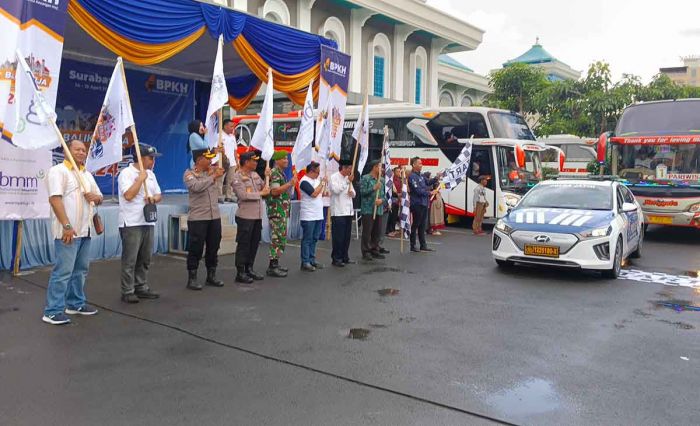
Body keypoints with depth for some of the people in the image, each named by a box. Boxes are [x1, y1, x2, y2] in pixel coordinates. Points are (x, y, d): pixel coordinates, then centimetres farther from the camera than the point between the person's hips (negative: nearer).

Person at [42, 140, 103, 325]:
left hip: (85, 230, 8)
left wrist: (94, 197, -3)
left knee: (81, 269, 14)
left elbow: (99, 197, 24)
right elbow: (55, 199, -17)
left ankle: (75, 303, 25)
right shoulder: (58, 171, -7)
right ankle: (52, 311, -1)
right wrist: (66, 226, -24)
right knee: (63, 270, -8)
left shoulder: (87, 174, 19)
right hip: (68, 230, -8)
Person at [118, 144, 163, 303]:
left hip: (148, 222, 8)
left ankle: (141, 287, 23)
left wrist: (154, 198, -6)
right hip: (131, 223, -7)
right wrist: (141, 179, -13)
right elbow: (128, 195, -20)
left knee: (144, 259, 13)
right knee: (130, 260, -2)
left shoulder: (150, 174, 14)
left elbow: (159, 195, 16)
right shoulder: (126, 173, -9)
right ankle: (127, 292, 5)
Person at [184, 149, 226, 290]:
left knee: (213, 247, 12)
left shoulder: (212, 170, 11)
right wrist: (213, 177, -22)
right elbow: (196, 186, -23)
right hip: (197, 218, -6)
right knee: (196, 249, 0)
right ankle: (192, 279, 9)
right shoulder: (189, 174, -6)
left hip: (215, 216, 6)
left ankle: (211, 276, 25)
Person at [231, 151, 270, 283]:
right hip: (245, 216, -8)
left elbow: (265, 187, 19)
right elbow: (243, 195, -21)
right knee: (244, 244, -1)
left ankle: (249, 269, 25)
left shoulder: (255, 174, 12)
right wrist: (261, 193, -14)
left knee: (254, 243, 13)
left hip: (258, 215, 8)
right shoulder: (237, 177, -10)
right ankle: (240, 272, 7)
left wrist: (266, 177, 4)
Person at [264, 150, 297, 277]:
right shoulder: (275, 173, -12)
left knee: (280, 238, 12)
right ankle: (272, 267, -6)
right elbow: (274, 191, -22)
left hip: (282, 211, 10)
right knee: (277, 238, -9)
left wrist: (290, 184, 15)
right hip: (277, 211, -10)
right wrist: (290, 184, -21)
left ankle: (275, 264, 18)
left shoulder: (280, 173, 19)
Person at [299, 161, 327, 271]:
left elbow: (321, 193, 19)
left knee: (314, 239, 12)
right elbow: (314, 194, -20)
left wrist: (324, 184, 4)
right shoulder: (304, 181, -12)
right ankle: (305, 262, 2)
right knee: (307, 240, -3)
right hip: (308, 216, -8)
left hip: (318, 215, 8)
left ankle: (312, 260, 20)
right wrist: (322, 183, -10)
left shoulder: (317, 180, 14)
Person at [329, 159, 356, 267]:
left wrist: (352, 192, -1)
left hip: (348, 211, 7)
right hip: (338, 212, -7)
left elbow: (353, 193, 23)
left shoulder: (348, 178, 17)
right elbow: (336, 190, -19)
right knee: (338, 236, -4)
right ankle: (336, 259, 3)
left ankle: (345, 257, 18)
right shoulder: (334, 177, -4)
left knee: (347, 236, 9)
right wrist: (348, 181, -13)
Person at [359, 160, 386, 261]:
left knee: (377, 232, 9)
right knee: (367, 232, -2)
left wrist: (382, 200, -8)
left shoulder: (382, 180, 13)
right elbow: (362, 192, -13)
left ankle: (374, 250, 20)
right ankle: (366, 252, 5)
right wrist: (374, 188, -19)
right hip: (368, 209, -6)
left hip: (379, 210, 6)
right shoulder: (365, 178, -4)